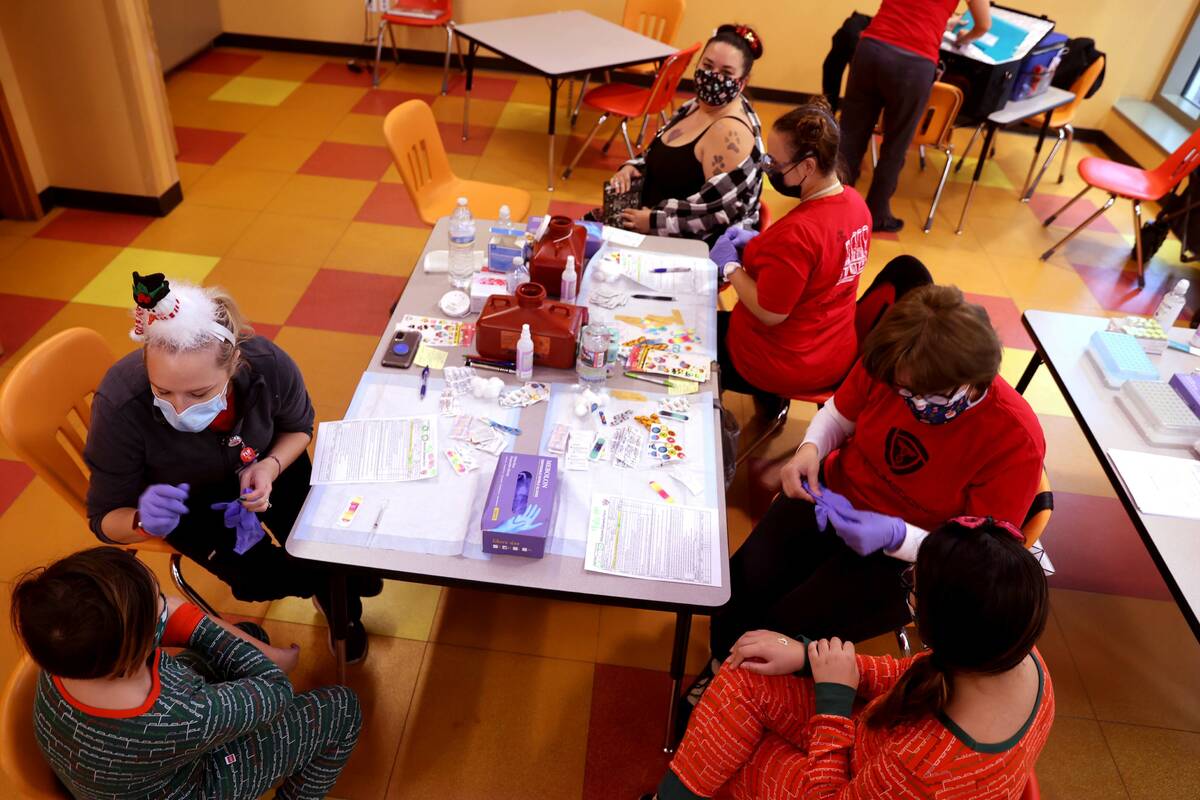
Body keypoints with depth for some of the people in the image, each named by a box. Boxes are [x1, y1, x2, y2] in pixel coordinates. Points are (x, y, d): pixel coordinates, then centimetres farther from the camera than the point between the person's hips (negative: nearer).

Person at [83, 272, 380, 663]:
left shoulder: (269, 365, -34)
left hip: (263, 463, 2)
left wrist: (270, 467, -29)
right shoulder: (120, 407, -38)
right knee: (258, 577, -19)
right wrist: (143, 522, -46)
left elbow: (298, 426, -8)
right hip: (187, 498, -1)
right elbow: (105, 519, -22)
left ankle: (342, 609, 26)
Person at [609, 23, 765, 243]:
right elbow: (658, 156, 20)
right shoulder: (699, 105, 7)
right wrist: (632, 168, -1)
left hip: (703, 248, -9)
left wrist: (654, 221, -22)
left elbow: (722, 210, -29)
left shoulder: (730, 131, -23)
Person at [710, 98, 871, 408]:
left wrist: (730, 265, -13)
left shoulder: (797, 230, -34)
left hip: (785, 365, -8)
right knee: (719, 321, 31)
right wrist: (761, 243, 3)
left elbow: (770, 314, -27)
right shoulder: (855, 202, -6)